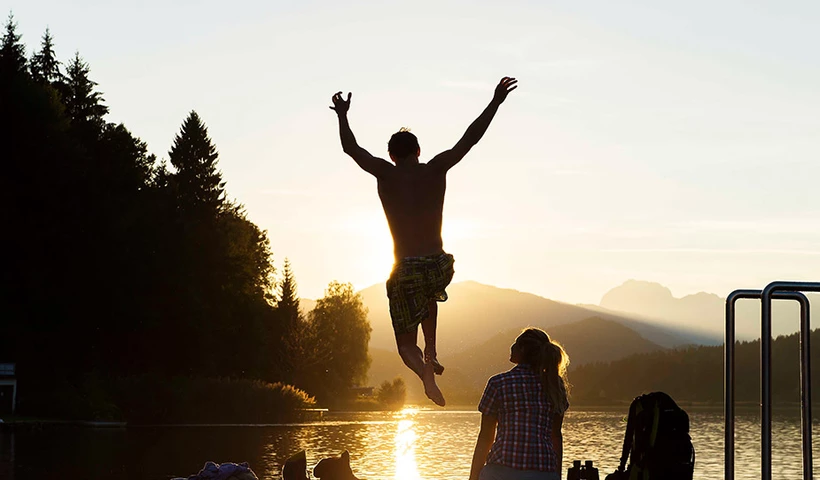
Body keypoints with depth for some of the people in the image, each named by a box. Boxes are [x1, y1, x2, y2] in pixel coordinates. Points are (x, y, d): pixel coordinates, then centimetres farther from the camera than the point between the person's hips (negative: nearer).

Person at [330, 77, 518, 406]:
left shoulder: (385, 174, -1)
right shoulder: (436, 170, 1)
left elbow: (351, 148, 14)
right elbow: (471, 138, 7)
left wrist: (342, 116, 29)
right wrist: (496, 102, 15)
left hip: (406, 272, -2)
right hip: (440, 268, 2)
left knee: (406, 344, 8)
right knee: (430, 294, 39)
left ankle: (423, 369, -25)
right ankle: (431, 353, 27)